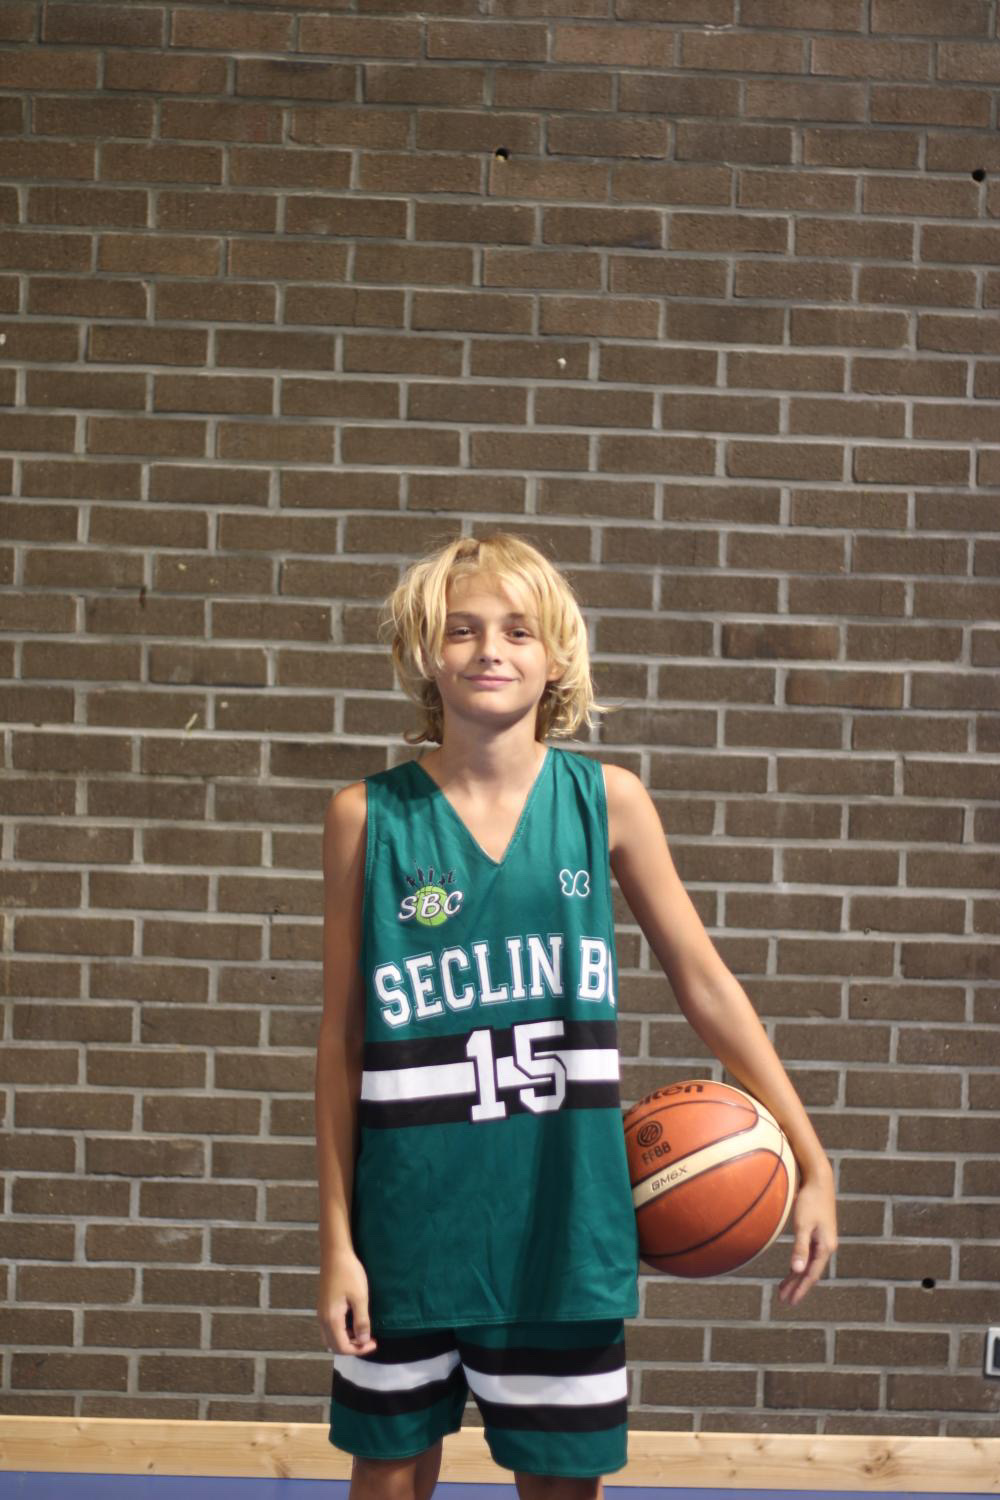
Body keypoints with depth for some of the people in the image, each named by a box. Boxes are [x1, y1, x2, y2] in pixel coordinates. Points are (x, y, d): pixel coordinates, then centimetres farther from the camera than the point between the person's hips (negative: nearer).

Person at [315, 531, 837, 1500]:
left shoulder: (607, 800, -2)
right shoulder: (366, 816, -4)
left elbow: (703, 982, 3)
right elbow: (342, 1041, -1)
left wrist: (813, 1164, 1)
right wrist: (335, 1239, -1)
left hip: (563, 1223, 1)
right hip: (408, 1223, 0)